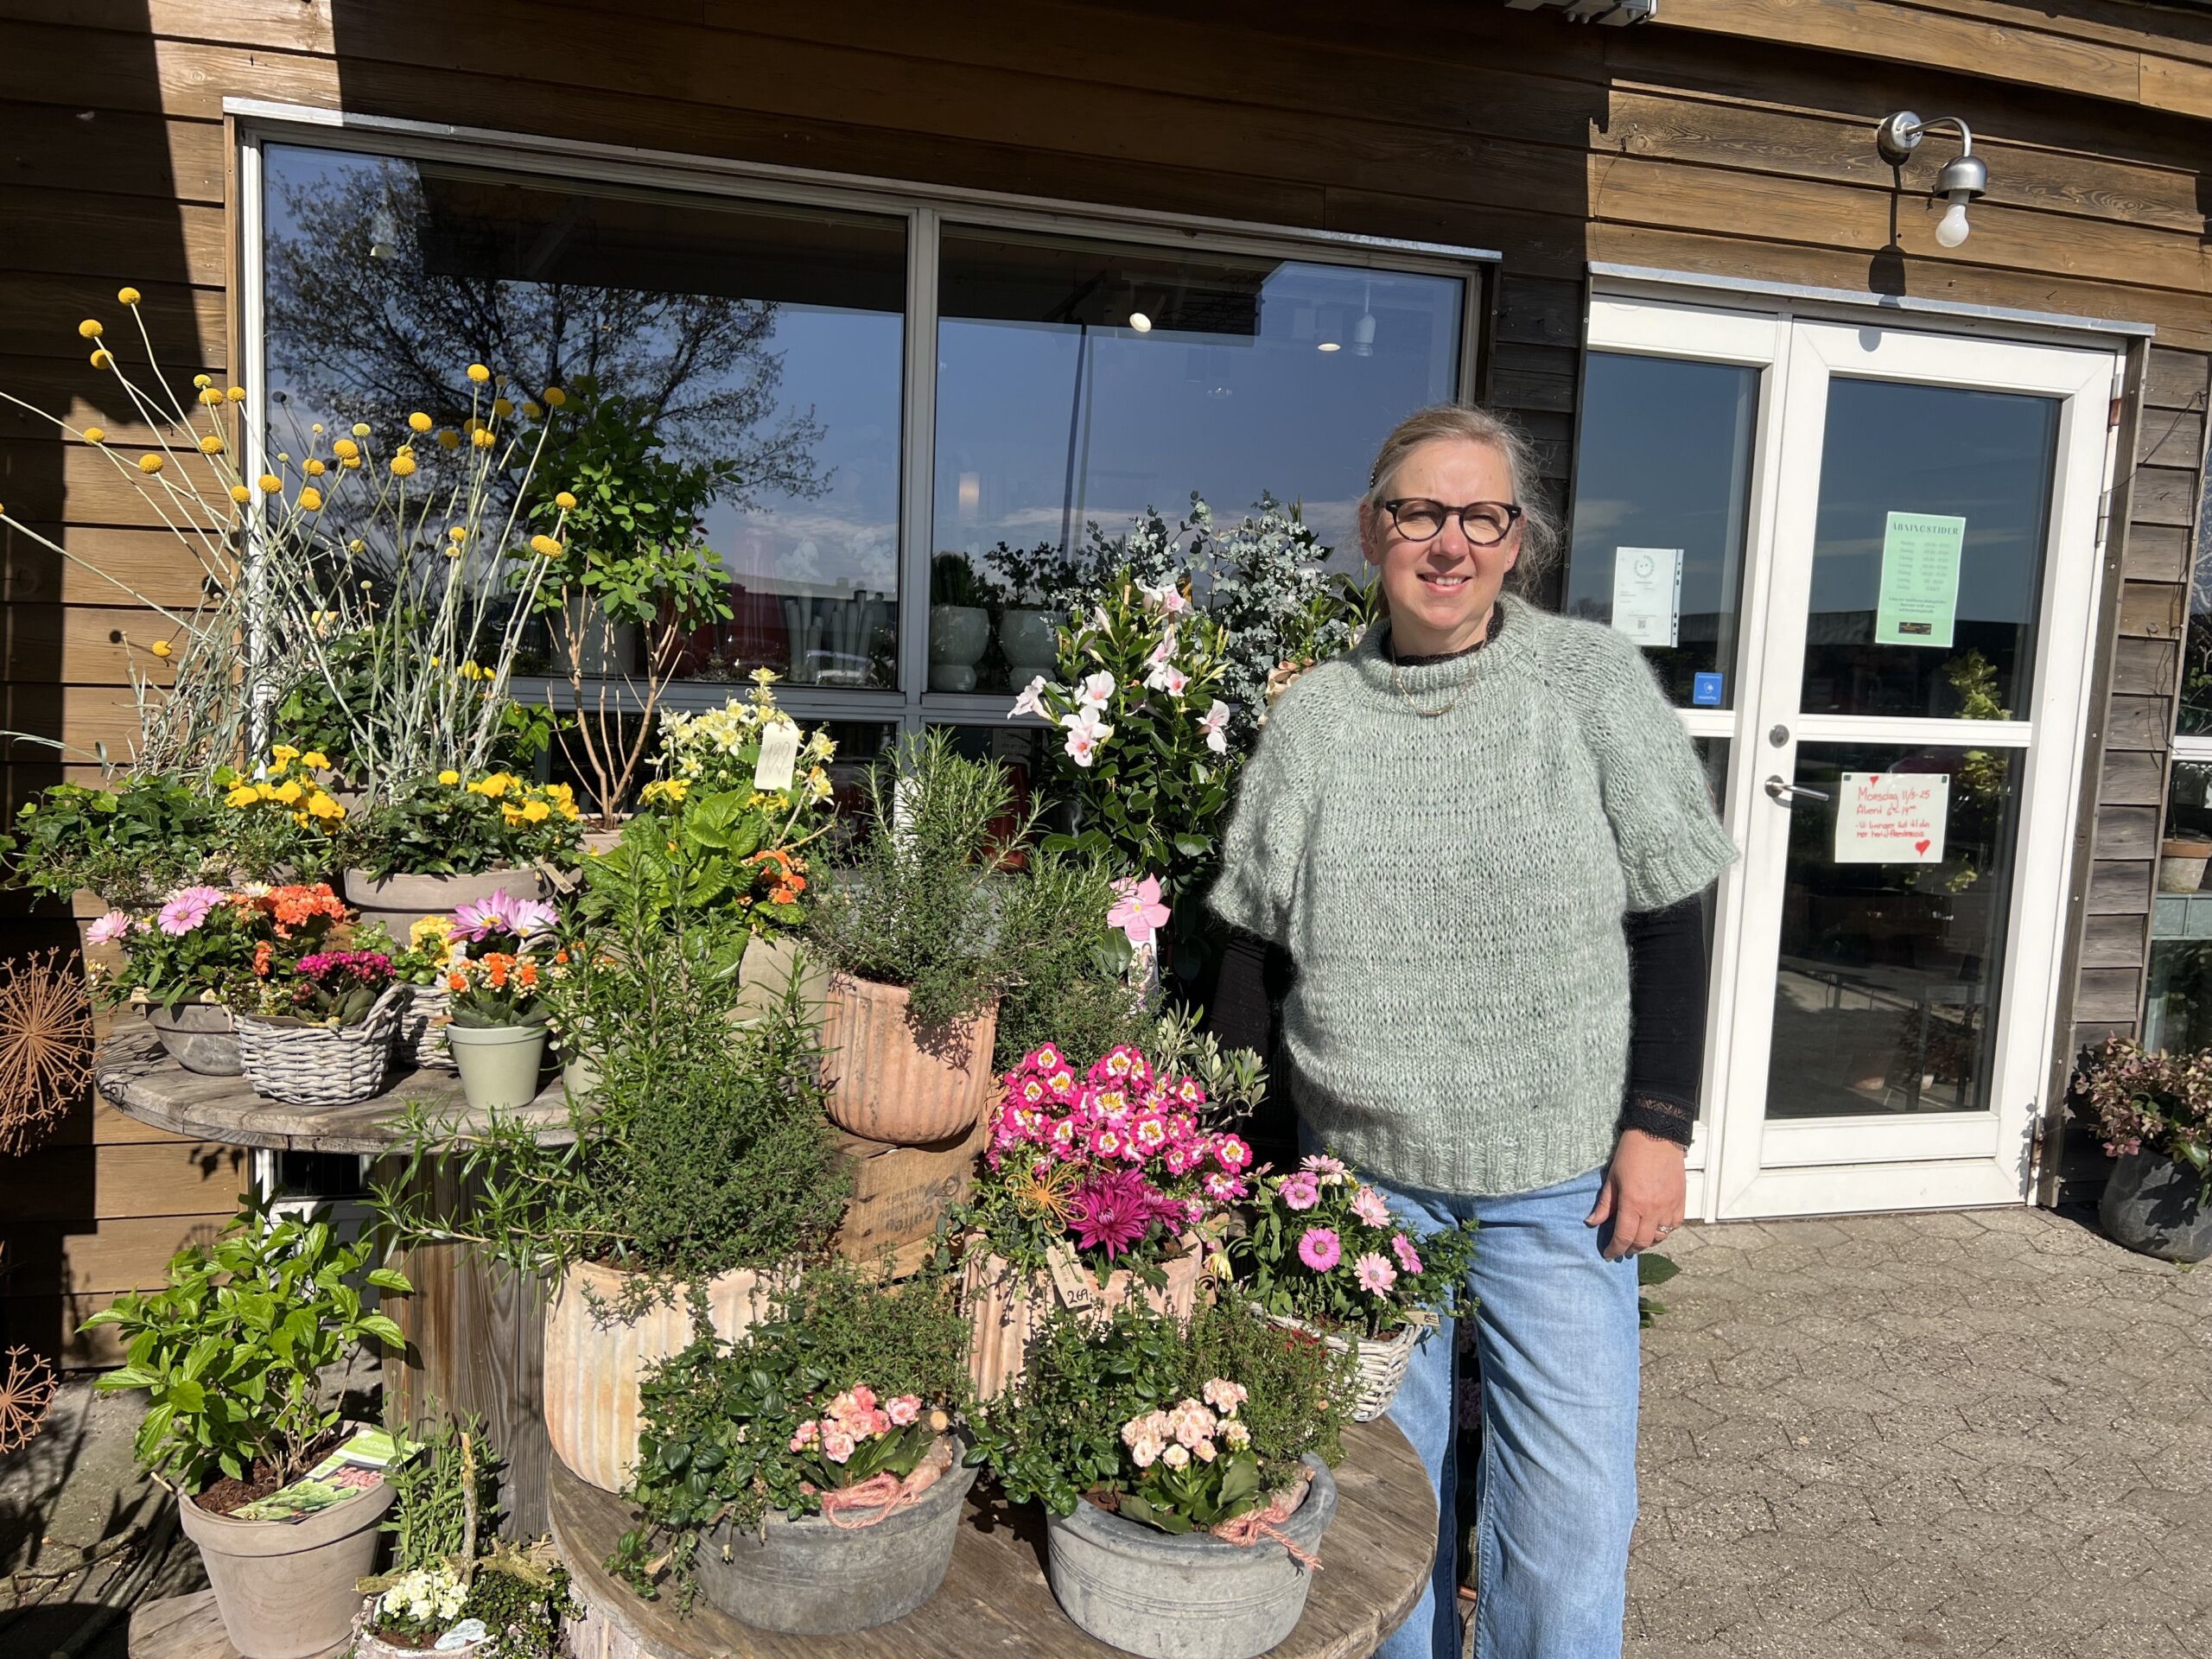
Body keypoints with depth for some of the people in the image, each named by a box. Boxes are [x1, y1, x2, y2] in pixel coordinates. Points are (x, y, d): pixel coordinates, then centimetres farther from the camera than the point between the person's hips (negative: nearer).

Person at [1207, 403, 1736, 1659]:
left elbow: (1672, 922, -3)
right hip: (1362, 1166, 2)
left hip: (1559, 1176, -2)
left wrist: (1660, 1125, -8)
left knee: (1569, 1504, 4)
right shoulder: (1312, 719, 0)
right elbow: (1253, 944, 6)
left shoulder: (1594, 683, -5)